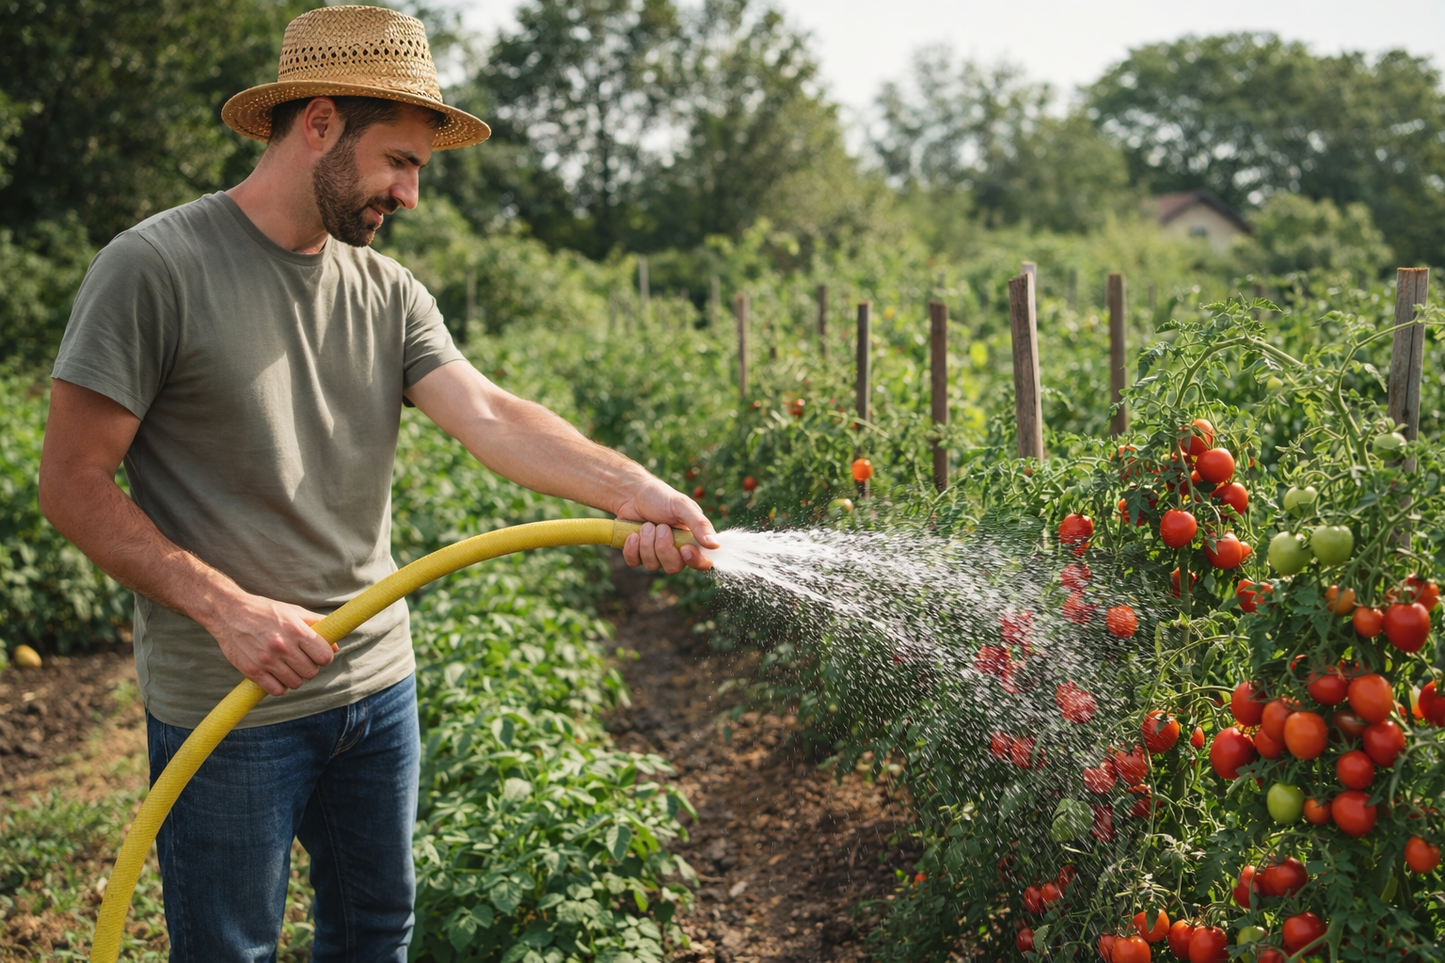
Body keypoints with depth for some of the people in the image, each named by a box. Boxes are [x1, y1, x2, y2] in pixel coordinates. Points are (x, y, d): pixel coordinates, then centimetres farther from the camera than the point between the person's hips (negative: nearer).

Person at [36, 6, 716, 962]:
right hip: (230, 704, -5)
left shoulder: (389, 293, 4)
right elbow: (73, 485, -13)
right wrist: (228, 607, -23)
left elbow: (487, 414, -10)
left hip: (378, 680, 6)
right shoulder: (156, 267, -13)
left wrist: (629, 486, -27)